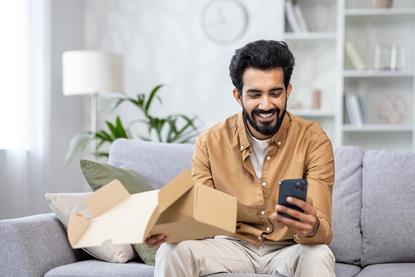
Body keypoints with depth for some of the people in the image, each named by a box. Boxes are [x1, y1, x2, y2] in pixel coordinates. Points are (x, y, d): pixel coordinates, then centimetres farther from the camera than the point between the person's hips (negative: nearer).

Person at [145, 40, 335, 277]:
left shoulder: (313, 140, -14)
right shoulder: (211, 142, -8)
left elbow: (324, 231, -19)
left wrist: (311, 228, -45)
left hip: (289, 249, -2)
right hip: (233, 246, 2)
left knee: (318, 255, -35)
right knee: (172, 252, -24)